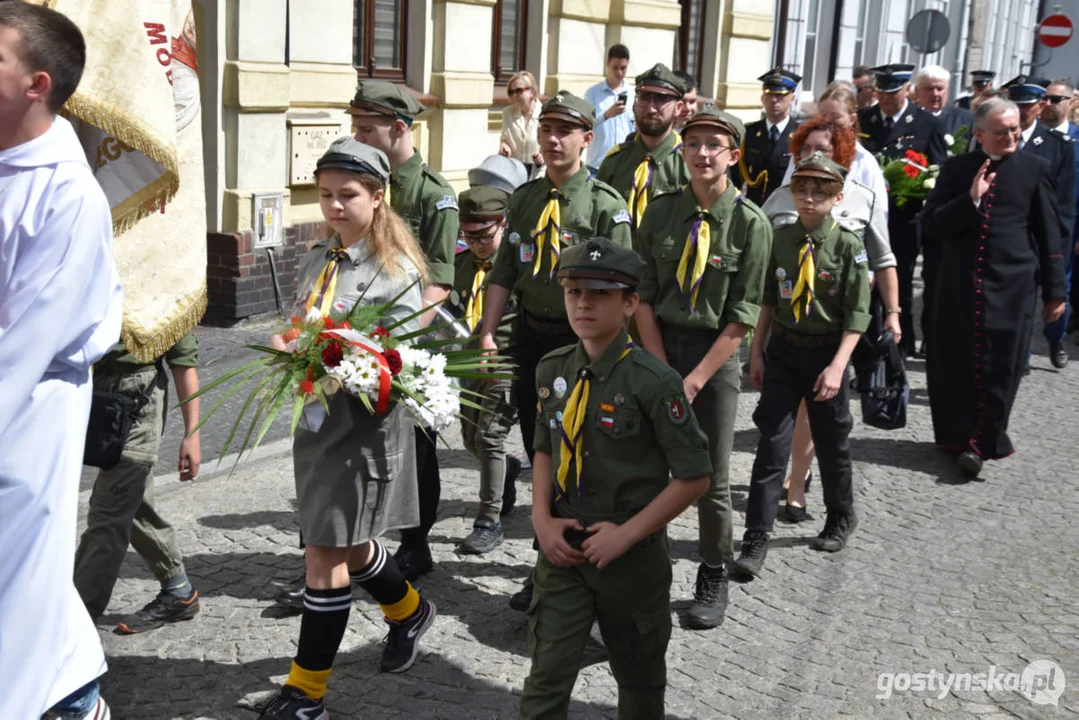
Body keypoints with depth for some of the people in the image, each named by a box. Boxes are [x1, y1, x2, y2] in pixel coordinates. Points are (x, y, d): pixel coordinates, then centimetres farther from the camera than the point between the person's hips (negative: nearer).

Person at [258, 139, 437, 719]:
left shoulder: (398, 272, -10)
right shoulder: (316, 261, 10)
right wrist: (287, 346, -8)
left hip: (364, 424, -7)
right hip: (316, 416, 7)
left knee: (325, 552, -3)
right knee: (344, 546, 19)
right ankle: (409, 611, 46)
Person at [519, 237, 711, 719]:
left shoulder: (654, 382, -16)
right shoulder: (553, 371, -1)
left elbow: (693, 476, -13)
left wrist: (626, 533, -16)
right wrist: (542, 518, -4)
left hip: (632, 554, -3)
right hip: (563, 550, 3)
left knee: (639, 677, 17)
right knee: (545, 679, 0)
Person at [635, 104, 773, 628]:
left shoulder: (751, 224, -9)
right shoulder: (660, 212, 0)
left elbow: (741, 316, -10)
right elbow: (643, 296, 0)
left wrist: (693, 380, -13)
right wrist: (661, 370, -7)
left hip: (716, 353, -2)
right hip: (659, 345, 3)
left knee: (711, 479, 5)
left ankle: (713, 580, 24)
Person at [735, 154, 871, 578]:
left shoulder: (848, 246, -11)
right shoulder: (780, 240, 0)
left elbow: (857, 314, -12)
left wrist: (837, 366, -20)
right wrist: (757, 351, 6)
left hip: (827, 353, -2)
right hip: (782, 350, 2)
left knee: (831, 443, 14)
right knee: (772, 443, -1)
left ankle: (840, 518, 38)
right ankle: (756, 538, 4)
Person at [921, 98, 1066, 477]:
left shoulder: (1035, 168, 2)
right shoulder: (956, 168, 5)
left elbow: (1049, 234, 3)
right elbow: (930, 225, -2)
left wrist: (1055, 289, 2)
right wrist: (969, 199, -15)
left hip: (1011, 286, -1)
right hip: (959, 284, 2)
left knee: (999, 368, 2)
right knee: (953, 365, 8)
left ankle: (983, 441, 15)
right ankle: (958, 435, 25)